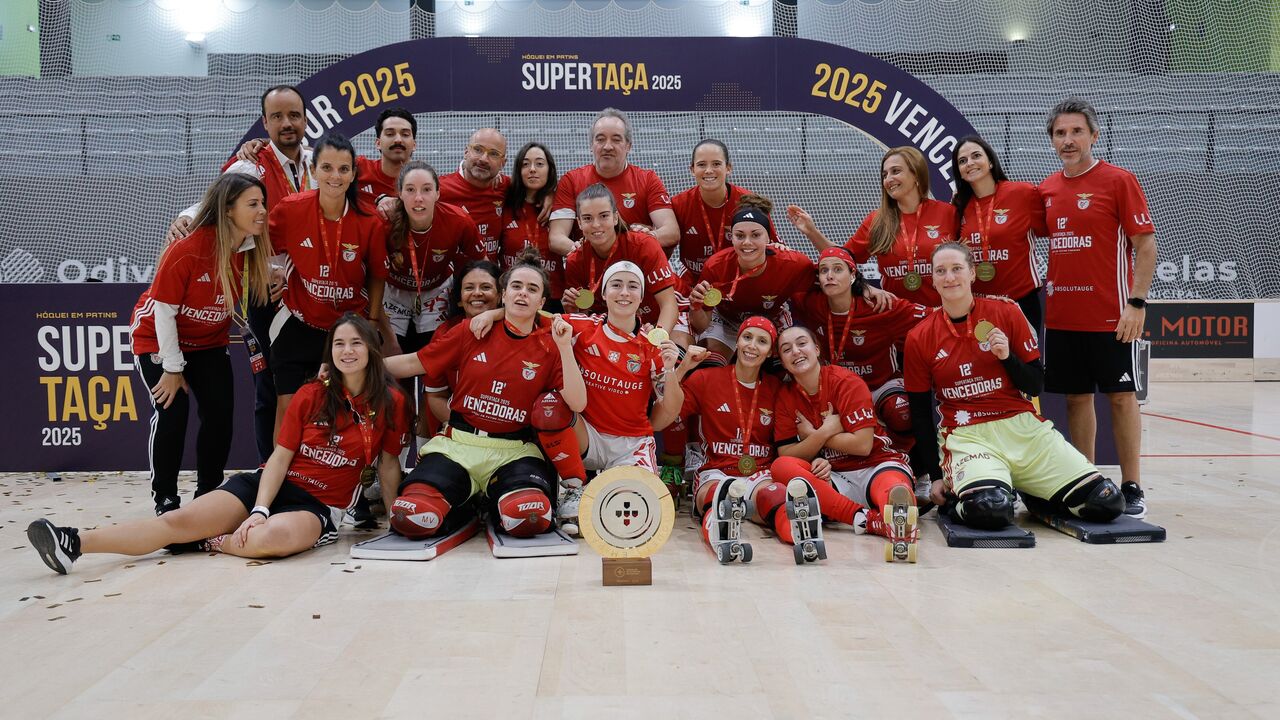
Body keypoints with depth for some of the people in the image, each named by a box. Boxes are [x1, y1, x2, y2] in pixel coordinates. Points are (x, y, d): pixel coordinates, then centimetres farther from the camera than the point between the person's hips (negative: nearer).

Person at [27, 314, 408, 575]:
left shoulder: (390, 403, 0)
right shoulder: (310, 395, 4)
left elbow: (388, 465, 8)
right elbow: (280, 457, 1)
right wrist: (258, 510, -12)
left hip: (318, 507, -2)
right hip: (271, 485, 3)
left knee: (274, 537, -39)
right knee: (179, 519, -19)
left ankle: (208, 543, -12)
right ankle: (75, 543, -25)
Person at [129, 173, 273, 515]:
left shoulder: (253, 250, -14)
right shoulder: (186, 249, -29)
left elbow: (255, 298, 4)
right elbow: (164, 310, -21)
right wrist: (172, 368, -17)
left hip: (209, 342, 5)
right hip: (158, 338, -5)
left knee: (220, 413, -5)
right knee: (172, 411, -16)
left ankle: (208, 496, 11)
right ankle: (165, 500, 0)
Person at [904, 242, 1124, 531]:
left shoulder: (1006, 312, 3)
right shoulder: (919, 338, 2)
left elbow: (1036, 387, 7)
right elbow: (920, 414, 7)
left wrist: (1007, 357, -12)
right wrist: (936, 477, 3)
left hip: (1023, 427, 3)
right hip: (966, 435, -2)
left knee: (1107, 503, -11)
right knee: (988, 510, -34)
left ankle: (1031, 492, 16)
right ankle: (956, 498, 1)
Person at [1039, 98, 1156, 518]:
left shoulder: (1119, 181, -5)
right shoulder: (1047, 189, 9)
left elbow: (1146, 244, -7)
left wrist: (1137, 302, -15)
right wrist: (1038, 293, 7)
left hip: (1110, 315, -5)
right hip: (1061, 315, 5)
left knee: (1121, 396, 2)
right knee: (1076, 397, 10)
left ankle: (1131, 487, 11)